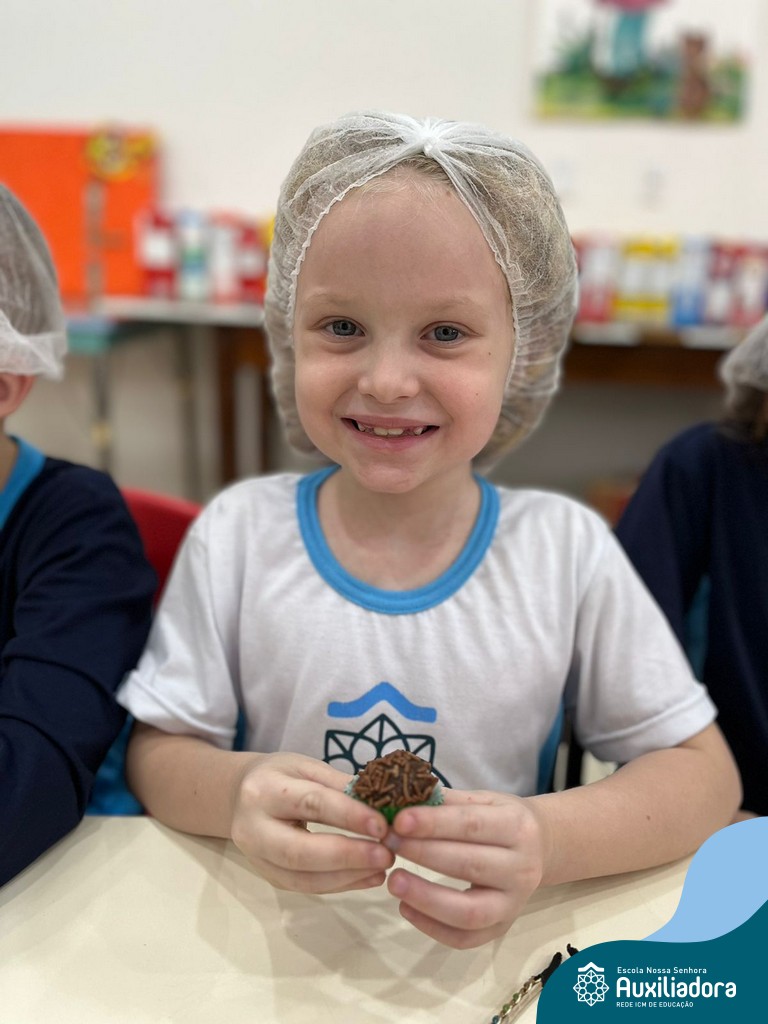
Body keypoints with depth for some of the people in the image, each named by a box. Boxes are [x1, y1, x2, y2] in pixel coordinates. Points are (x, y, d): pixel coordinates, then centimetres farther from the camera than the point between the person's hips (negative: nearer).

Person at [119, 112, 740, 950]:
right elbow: (156, 749, -2)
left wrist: (553, 842, -24)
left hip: (484, 953, 0)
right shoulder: (238, 534, -8)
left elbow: (704, 773, -5)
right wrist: (234, 794, -25)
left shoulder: (568, 551, -10)